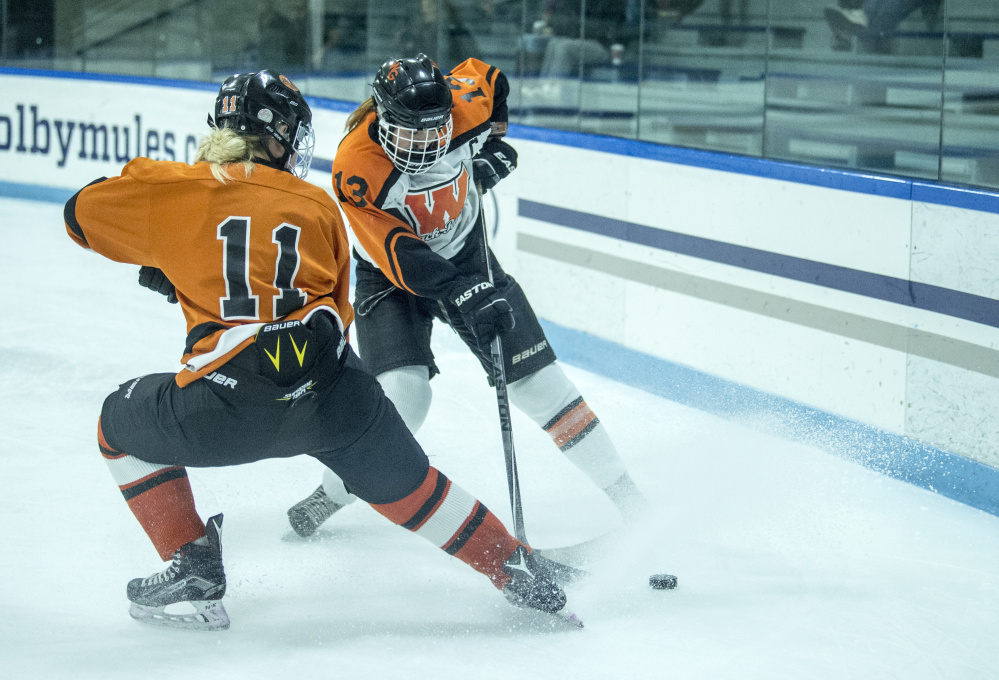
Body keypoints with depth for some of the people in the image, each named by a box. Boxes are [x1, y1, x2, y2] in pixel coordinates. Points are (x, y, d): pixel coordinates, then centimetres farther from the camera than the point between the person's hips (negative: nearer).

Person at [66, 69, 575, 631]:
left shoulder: (168, 189, 10)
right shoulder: (318, 206, 17)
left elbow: (82, 213, 25)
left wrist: (159, 259, 40)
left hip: (228, 407, -2)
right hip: (331, 388, 3)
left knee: (122, 425, 25)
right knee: (409, 485, 25)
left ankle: (194, 571, 19)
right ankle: (519, 573, 27)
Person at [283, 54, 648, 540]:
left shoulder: (463, 103, -23)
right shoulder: (356, 170, -33)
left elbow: (488, 77, 3)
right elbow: (401, 258, -35)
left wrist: (494, 143, -3)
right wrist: (465, 297, -44)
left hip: (466, 255, 3)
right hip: (392, 278, -3)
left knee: (536, 378, -2)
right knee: (404, 394, -24)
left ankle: (626, 497, 4)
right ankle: (333, 495, -1)